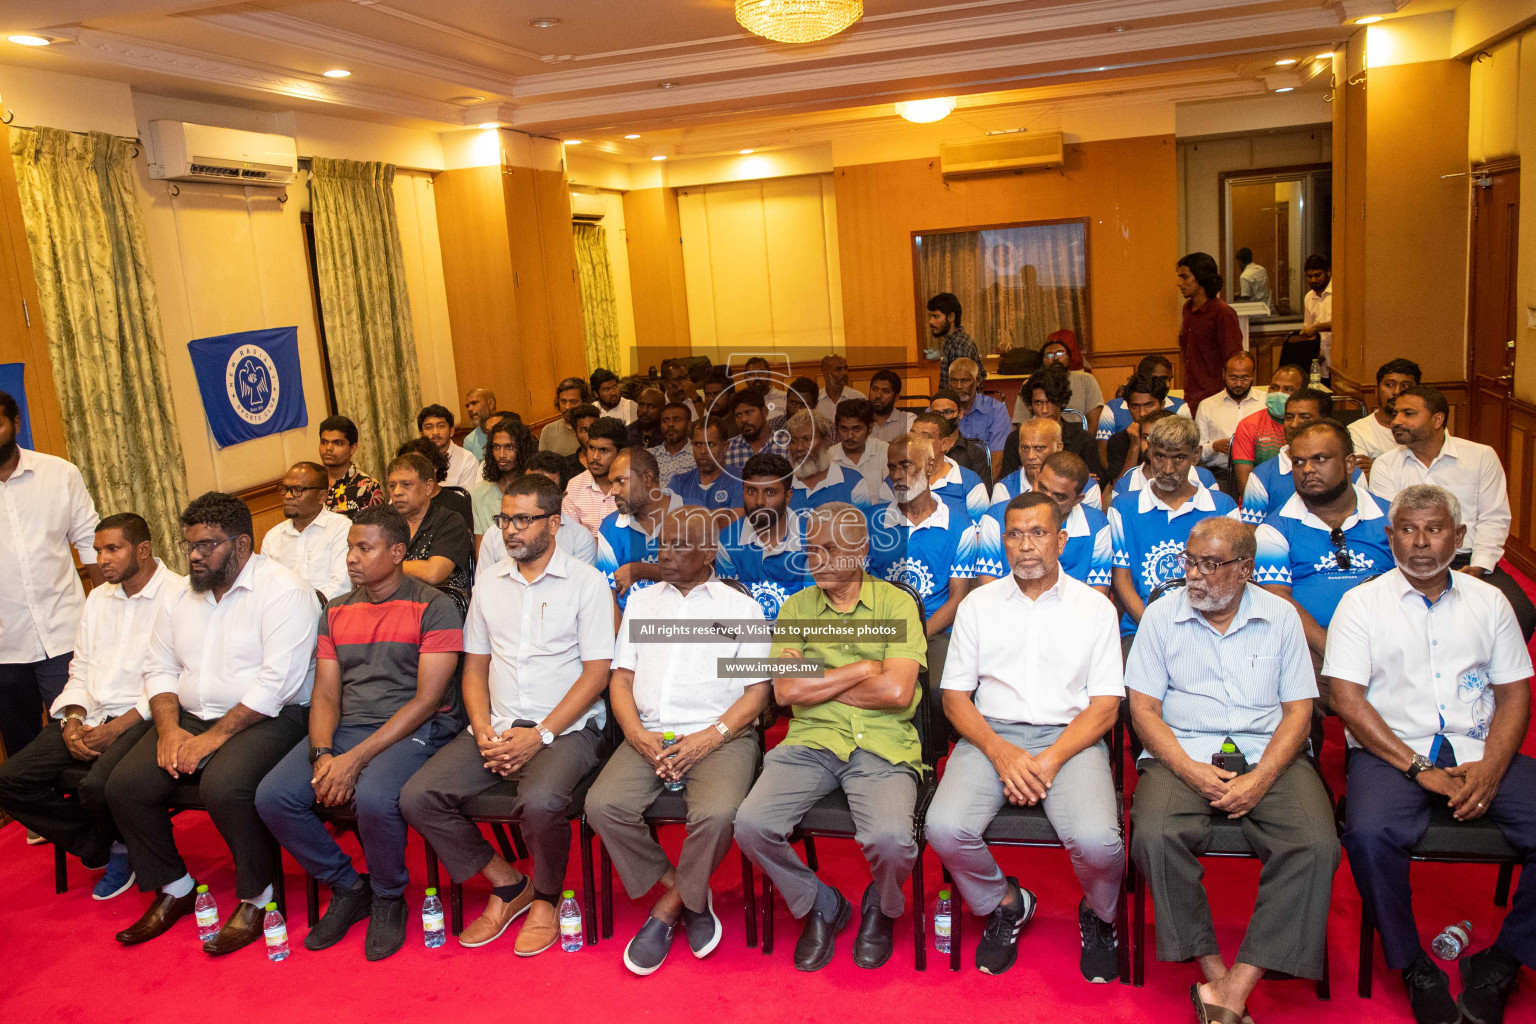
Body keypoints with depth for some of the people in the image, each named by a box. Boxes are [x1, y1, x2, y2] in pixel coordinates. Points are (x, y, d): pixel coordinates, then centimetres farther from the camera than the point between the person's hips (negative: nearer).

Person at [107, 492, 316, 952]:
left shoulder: (282, 589, -12)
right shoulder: (180, 594, 14)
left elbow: (279, 682, -20)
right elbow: (159, 668, 13)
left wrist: (214, 737, -20)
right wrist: (169, 729, -5)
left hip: (269, 719, -7)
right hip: (191, 718, 8)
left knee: (223, 786, -32)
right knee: (124, 786, -9)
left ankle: (255, 897, -8)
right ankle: (173, 888, 13)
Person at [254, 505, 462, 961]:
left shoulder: (433, 607, -5)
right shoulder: (336, 612, 15)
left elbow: (427, 698, -12)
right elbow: (325, 693, 11)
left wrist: (357, 758, -19)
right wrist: (323, 755, -10)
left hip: (414, 730, -6)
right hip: (344, 729, 6)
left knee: (373, 797, -34)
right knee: (272, 796, -16)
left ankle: (387, 899, -2)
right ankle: (347, 887, 7)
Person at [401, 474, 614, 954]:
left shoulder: (586, 582, -2)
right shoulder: (489, 585, 14)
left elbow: (596, 672, -7)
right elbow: (475, 666, 15)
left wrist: (540, 736, -15)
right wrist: (483, 730, -3)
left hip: (566, 729, -5)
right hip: (497, 729, 5)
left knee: (539, 802, -34)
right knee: (417, 797, -15)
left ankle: (546, 898, -1)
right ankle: (508, 884, 5)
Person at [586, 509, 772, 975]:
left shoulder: (741, 607, 9)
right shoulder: (641, 602, 19)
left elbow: (757, 691, 3)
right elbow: (621, 678, 14)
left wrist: (710, 737, -12)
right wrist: (638, 735, -5)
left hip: (719, 737, -3)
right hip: (648, 734, 3)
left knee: (718, 813, -32)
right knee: (603, 804, -24)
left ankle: (668, 909, -4)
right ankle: (690, 897, -3)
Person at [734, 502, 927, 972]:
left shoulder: (895, 604, 4)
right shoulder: (796, 608, 13)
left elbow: (896, 691, -9)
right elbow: (786, 691, 0)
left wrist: (816, 682, -2)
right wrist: (862, 669, -3)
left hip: (882, 746, -2)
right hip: (811, 741, 3)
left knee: (890, 838, -30)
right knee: (751, 823, -22)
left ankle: (880, 909, 11)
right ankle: (820, 907, 9)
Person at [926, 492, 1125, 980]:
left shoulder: (1095, 607, 7)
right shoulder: (978, 604, 10)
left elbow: (1105, 707, 2)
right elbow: (955, 696, 7)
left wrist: (1051, 760, -14)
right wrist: (1001, 753, -11)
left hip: (1070, 737, -1)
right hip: (991, 735, 2)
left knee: (1096, 840, -28)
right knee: (945, 828, -25)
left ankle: (1098, 915, 10)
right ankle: (1005, 903, 9)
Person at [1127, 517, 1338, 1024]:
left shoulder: (1281, 617, 8)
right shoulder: (1161, 616, 6)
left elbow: (1298, 710, 4)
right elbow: (1144, 707, 3)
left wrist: (1260, 778, -12)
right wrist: (1189, 769, -13)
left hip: (1268, 754, 1)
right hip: (1184, 753, 0)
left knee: (1316, 845, -27)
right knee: (1154, 835, -30)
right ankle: (1212, 971, -13)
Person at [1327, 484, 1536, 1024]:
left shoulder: (1489, 601, 15)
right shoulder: (1362, 603, 4)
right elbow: (1347, 699, -4)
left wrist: (1491, 768, -8)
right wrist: (1419, 769, -13)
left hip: (1479, 753, 3)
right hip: (1391, 751, -3)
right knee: (1369, 833, -32)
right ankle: (1414, 966, -7)